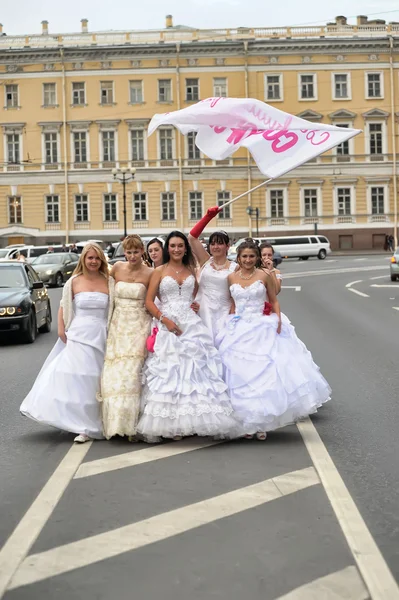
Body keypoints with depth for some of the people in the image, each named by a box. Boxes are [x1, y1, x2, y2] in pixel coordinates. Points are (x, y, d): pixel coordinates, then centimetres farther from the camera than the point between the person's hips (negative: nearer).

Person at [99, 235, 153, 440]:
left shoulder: (149, 274, -3)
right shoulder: (117, 268, 6)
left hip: (139, 327, -3)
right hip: (118, 326, 3)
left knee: (132, 374, -9)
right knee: (115, 375, 0)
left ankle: (132, 424, -1)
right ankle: (117, 422, 10)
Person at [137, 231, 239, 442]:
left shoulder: (191, 270, 13)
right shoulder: (159, 271, 5)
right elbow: (149, 302, 0)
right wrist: (165, 320, -12)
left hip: (192, 325, 2)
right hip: (167, 326, -2)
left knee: (195, 369, -4)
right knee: (168, 372, -4)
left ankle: (192, 419, 0)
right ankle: (171, 423, 0)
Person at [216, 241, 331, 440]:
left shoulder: (264, 276, 0)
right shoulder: (231, 278, 6)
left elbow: (274, 301, 5)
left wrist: (278, 320, -9)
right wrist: (228, 325, 5)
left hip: (262, 329, -2)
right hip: (239, 330, 2)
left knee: (265, 372, -5)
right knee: (241, 375, 1)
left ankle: (261, 423, 5)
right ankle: (248, 422, 12)